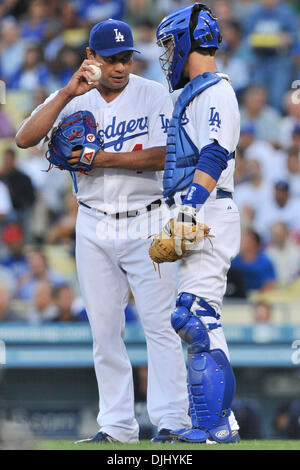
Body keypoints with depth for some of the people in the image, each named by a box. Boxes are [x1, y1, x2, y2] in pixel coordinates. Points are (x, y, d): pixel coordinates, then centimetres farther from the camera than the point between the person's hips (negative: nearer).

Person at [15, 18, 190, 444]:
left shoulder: (153, 96, -2)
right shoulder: (76, 101, 4)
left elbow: (161, 156, -13)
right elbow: (25, 138, -8)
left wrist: (101, 159, -17)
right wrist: (68, 93, -16)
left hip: (145, 222, -3)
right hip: (93, 228, 3)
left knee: (160, 324, -8)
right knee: (104, 329, 5)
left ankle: (172, 421, -6)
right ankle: (117, 426, 11)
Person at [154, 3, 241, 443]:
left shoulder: (216, 92, -9)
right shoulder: (196, 94, 22)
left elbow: (214, 156, -22)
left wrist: (190, 208, -30)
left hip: (209, 213, -11)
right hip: (196, 220, 11)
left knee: (196, 316, -15)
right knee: (199, 320, 10)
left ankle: (215, 425, -17)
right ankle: (216, 421, 12)